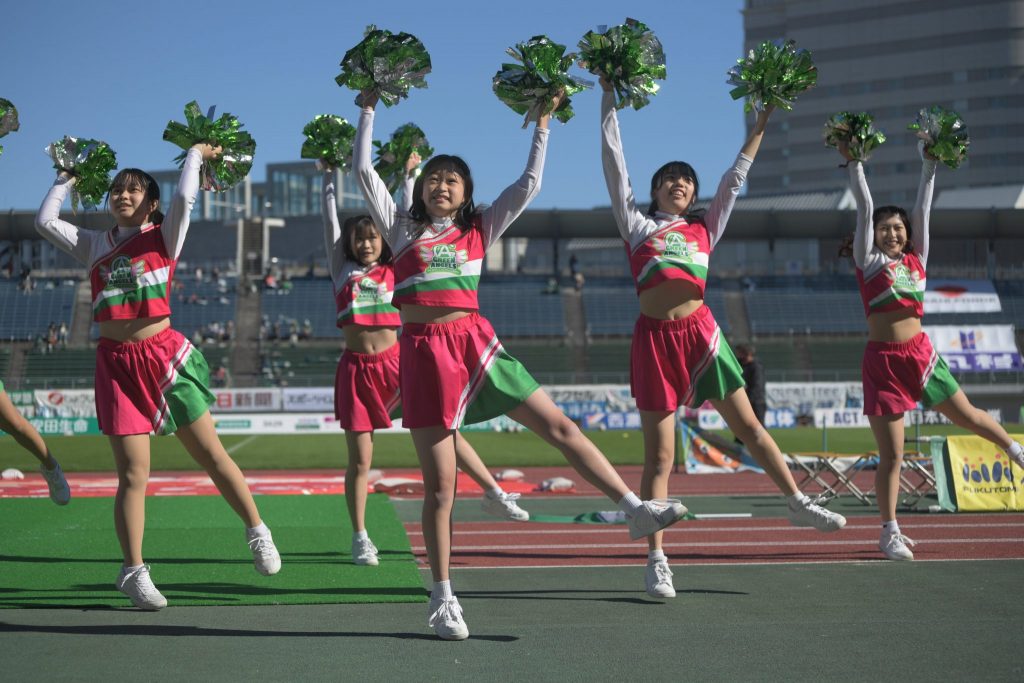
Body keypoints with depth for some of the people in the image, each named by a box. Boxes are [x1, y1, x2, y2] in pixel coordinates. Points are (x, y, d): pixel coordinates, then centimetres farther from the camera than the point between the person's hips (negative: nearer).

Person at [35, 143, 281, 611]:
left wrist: (196, 154, 2)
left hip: (166, 355, -2)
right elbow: (46, 221, 7)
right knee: (132, 474, -1)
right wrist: (65, 180, 19)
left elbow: (185, 197, -12)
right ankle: (134, 572, 7)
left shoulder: (164, 237, 4)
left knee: (212, 455, 4)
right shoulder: (95, 245, 13)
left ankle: (257, 532, 20)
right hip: (116, 362, 2)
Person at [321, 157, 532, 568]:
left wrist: (408, 176, 8)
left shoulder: (393, 270, 10)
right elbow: (330, 220, 6)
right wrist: (328, 176, 5)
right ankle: (360, 538, 11)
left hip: (394, 362, 1)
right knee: (359, 460, 1)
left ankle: (494, 493, 5)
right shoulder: (343, 271, 9)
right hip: (356, 368, 0)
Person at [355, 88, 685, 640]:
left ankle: (635, 510, 1)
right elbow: (363, 170, 8)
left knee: (559, 427, -4)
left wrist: (542, 124, 15)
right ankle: (443, 599, 8)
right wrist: (369, 109, 11)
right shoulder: (402, 228, 11)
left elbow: (528, 184, 13)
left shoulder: (479, 231, 14)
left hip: (475, 342, 2)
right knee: (439, 485, 0)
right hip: (424, 352, -2)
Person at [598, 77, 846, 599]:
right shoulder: (637, 226, 11)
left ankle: (797, 504, 21)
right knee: (659, 454, -1)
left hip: (701, 333, 2)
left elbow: (734, 178, 23)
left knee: (749, 426, 6)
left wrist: (760, 124, 25)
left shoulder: (704, 230, 17)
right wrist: (609, 98, 6)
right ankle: (656, 560, 3)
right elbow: (614, 164, 8)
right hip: (655, 337, -2)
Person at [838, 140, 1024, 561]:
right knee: (891, 455, -1)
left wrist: (929, 166, 7)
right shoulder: (869, 261, 0)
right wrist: (853, 163, -9)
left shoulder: (916, 259, 9)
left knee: (967, 415, 18)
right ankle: (890, 533, 9)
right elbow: (864, 207, -5)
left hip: (919, 353, 4)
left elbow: (922, 209, 9)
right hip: (882, 360, -4)